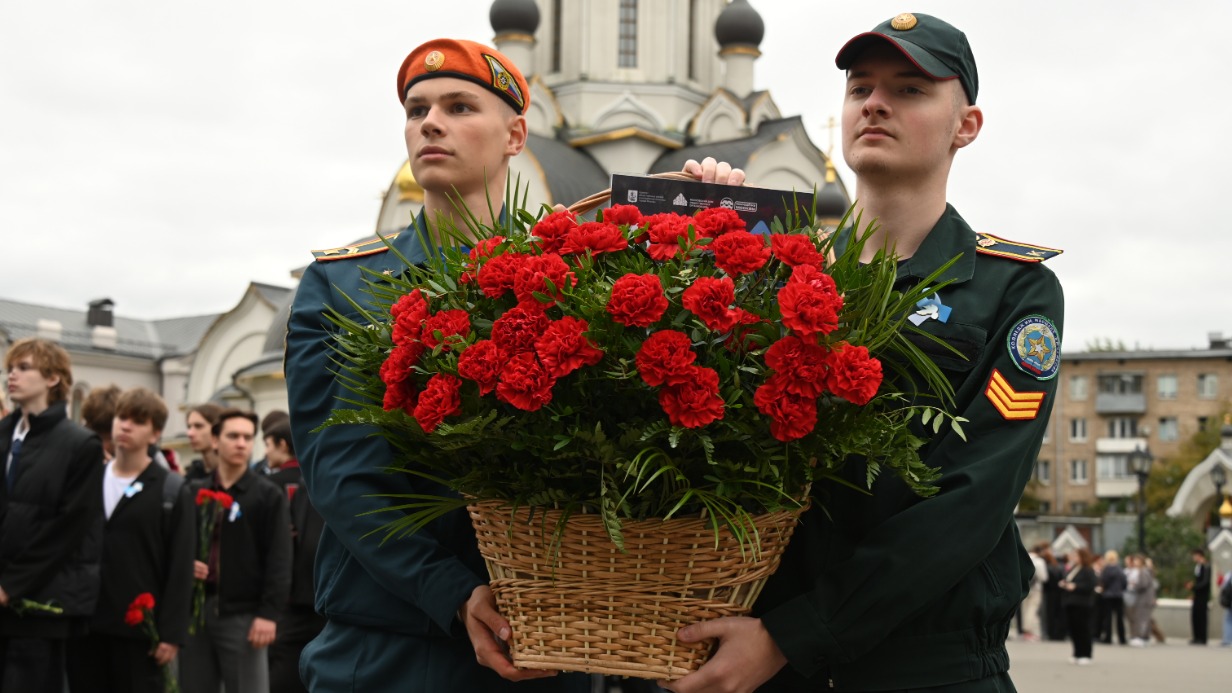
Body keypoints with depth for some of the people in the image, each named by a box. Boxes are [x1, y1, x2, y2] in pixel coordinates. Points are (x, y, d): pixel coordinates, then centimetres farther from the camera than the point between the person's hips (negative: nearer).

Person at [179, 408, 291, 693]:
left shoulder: (268, 495, 0)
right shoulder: (194, 493, 13)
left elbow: (279, 561, -6)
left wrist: (269, 613, -14)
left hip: (243, 614, -4)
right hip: (196, 609, 4)